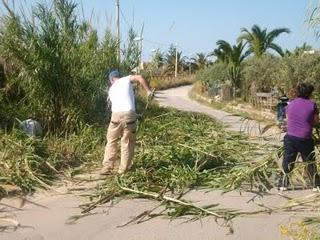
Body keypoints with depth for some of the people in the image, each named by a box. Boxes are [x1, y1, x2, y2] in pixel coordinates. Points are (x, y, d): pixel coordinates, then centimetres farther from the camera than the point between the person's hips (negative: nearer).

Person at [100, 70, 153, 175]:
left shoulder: (111, 89, 23)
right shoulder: (126, 79, 12)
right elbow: (140, 77, -4)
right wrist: (148, 90, 3)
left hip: (116, 115, 2)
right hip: (129, 115, -2)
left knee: (111, 141, 14)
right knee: (127, 143, 8)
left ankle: (107, 167, 10)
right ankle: (123, 169, 12)